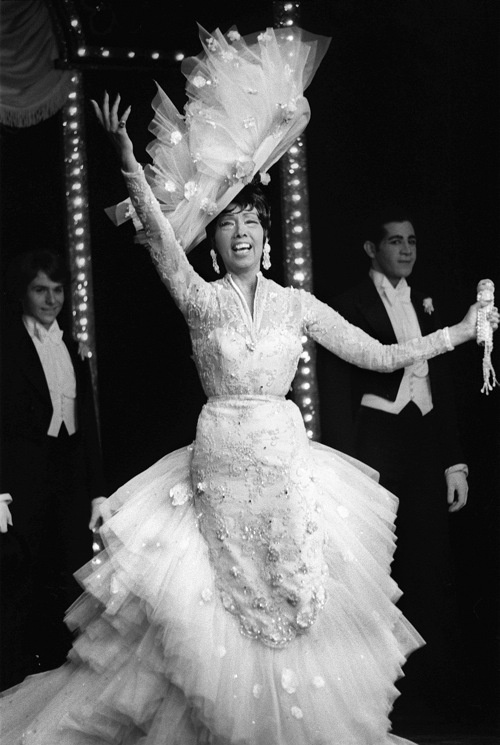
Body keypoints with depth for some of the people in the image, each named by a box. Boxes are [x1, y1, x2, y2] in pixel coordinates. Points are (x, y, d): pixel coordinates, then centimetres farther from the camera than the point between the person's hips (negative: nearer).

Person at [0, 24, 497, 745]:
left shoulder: (296, 304, 5)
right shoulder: (201, 299, -1)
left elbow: (378, 355, 7)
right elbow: (159, 232, -17)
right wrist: (127, 159, -31)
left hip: (286, 462, 2)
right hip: (221, 463, -2)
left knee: (294, 599, 7)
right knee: (229, 600, 7)